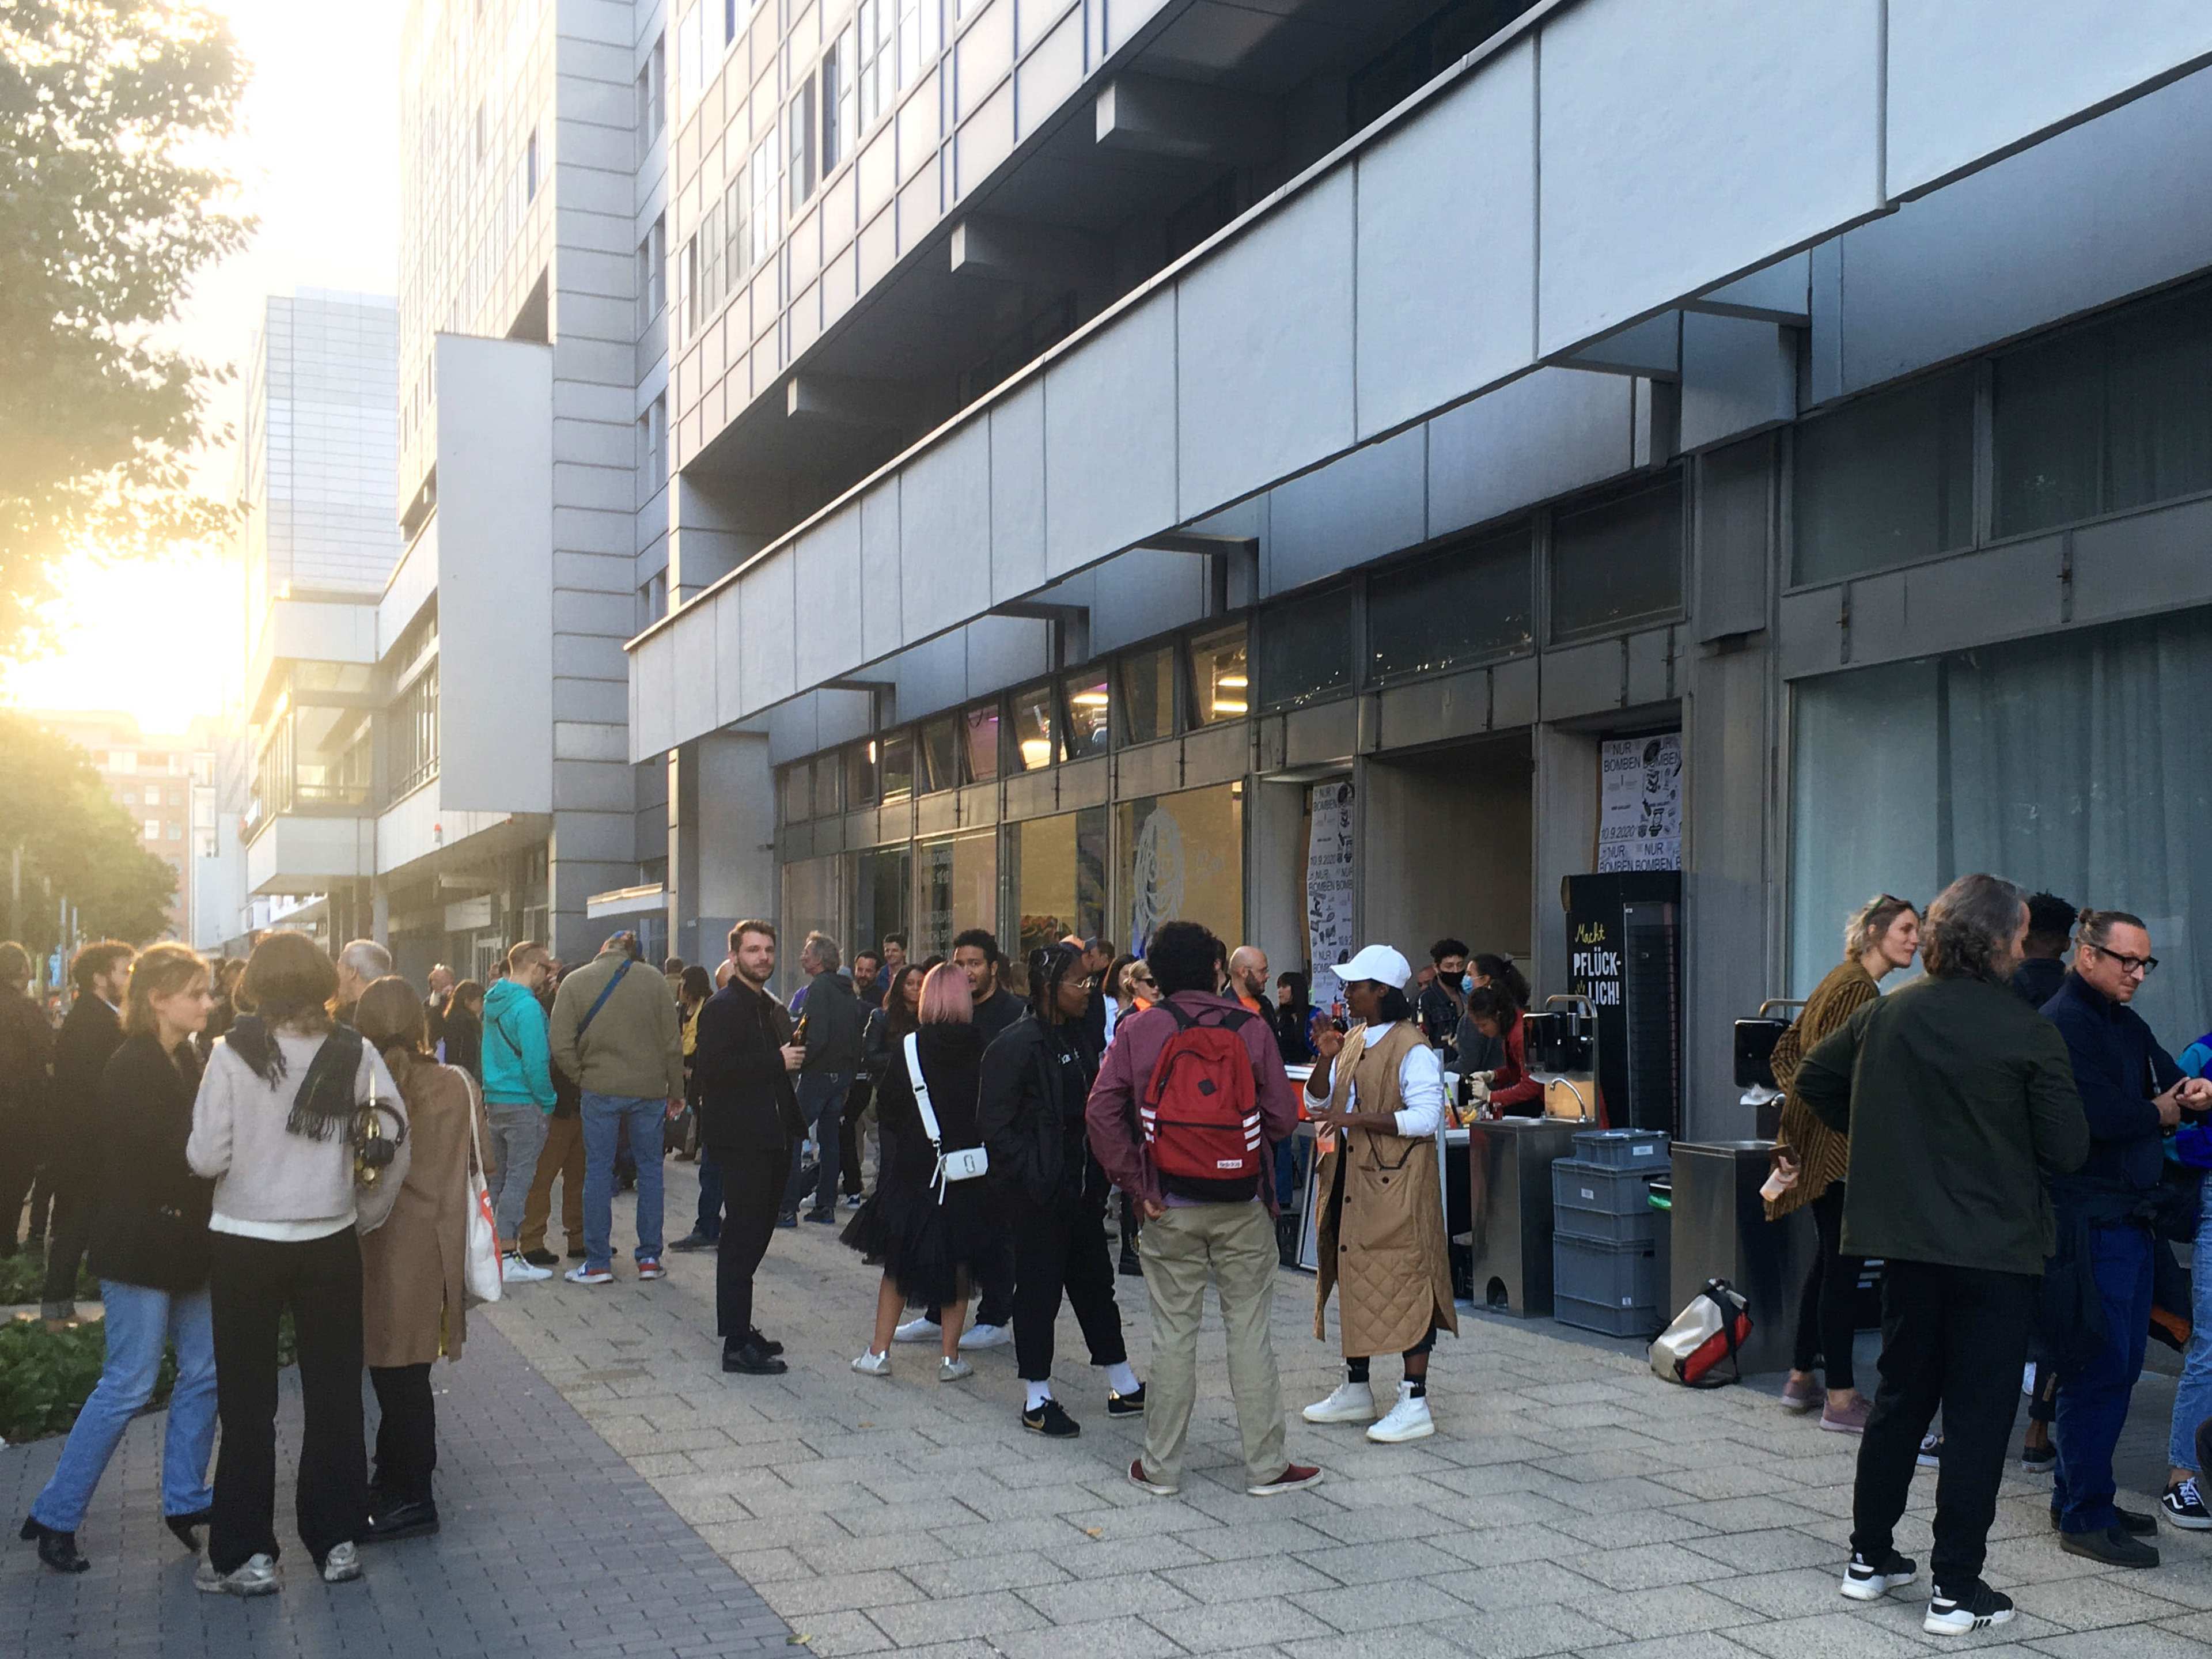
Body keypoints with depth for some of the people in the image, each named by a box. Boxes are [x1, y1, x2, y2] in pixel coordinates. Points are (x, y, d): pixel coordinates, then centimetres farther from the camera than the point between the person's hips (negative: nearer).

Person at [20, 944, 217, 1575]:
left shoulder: (186, 1060, 10)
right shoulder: (131, 1066, -16)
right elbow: (151, 1157, -22)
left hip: (182, 1242, 8)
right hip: (139, 1245, -8)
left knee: (203, 1370, 10)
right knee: (128, 1385, -2)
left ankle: (185, 1499, 22)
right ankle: (55, 1516, 11)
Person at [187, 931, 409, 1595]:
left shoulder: (234, 1053, -11)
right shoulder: (354, 1053, -5)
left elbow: (207, 1157, -11)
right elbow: (397, 1142, -6)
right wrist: (367, 1213, 7)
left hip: (245, 1242, -2)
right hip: (329, 1241, 2)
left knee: (247, 1401, 9)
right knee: (334, 1394, 13)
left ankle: (246, 1553, 14)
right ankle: (337, 1540, 20)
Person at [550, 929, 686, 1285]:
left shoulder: (575, 982, -1)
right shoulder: (653, 981, -1)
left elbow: (561, 1046, -7)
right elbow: (673, 1043, 0)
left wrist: (582, 1077, 6)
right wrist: (676, 1091, 9)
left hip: (600, 1090, -1)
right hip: (649, 1090, 1)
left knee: (598, 1171, 6)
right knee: (650, 1168, 11)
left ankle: (598, 1262, 8)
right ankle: (650, 1258, 13)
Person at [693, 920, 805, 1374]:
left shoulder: (773, 1010, 19)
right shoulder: (723, 1007, -10)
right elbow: (711, 1068, -23)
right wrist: (777, 1061, -20)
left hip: (773, 1139, 9)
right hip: (740, 1140, -9)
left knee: (754, 1234, 14)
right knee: (743, 1239, -7)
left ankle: (739, 1327, 24)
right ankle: (737, 1345, -4)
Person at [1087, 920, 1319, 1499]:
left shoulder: (1139, 1029, -3)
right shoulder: (1250, 1028, -4)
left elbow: (1102, 1111, -9)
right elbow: (1282, 1116, -5)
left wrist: (1134, 1182, -3)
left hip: (1169, 1206, 1)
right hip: (1243, 1203, -1)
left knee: (1173, 1333, 8)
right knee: (1250, 1331, 7)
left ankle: (1161, 1467, 16)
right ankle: (1266, 1466, 13)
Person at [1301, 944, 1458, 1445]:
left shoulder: (1412, 1049, -13)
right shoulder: (1352, 1041, 13)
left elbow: (1426, 1117, -21)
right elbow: (1316, 1104, 15)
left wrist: (1357, 1118, -24)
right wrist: (1324, 1061, -3)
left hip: (1396, 1185, -9)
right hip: (1349, 1179, 9)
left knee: (1405, 1281, -5)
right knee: (1351, 1278, 14)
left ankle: (1415, 1403, 1)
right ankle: (1356, 1390, 26)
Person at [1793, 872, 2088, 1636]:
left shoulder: (1885, 1014, -1)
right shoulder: (2027, 1034, -14)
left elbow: (1812, 1079, 10)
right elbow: (2068, 1149, -11)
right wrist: (2009, 1147, 9)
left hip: (1907, 1242, 5)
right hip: (1997, 1251, -5)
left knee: (1900, 1397, 18)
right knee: (1978, 1416, 4)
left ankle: (1869, 1558, 25)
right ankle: (1955, 1590, 7)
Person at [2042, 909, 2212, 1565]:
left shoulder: (2129, 1026, 18)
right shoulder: (2062, 1023, -12)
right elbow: (2098, 1114, -23)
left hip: (2133, 1216, 10)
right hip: (2089, 1220, -10)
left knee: (2120, 1364, 15)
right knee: (2099, 1368, -7)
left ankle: (2080, 1497, 25)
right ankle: (2085, 1518, 0)